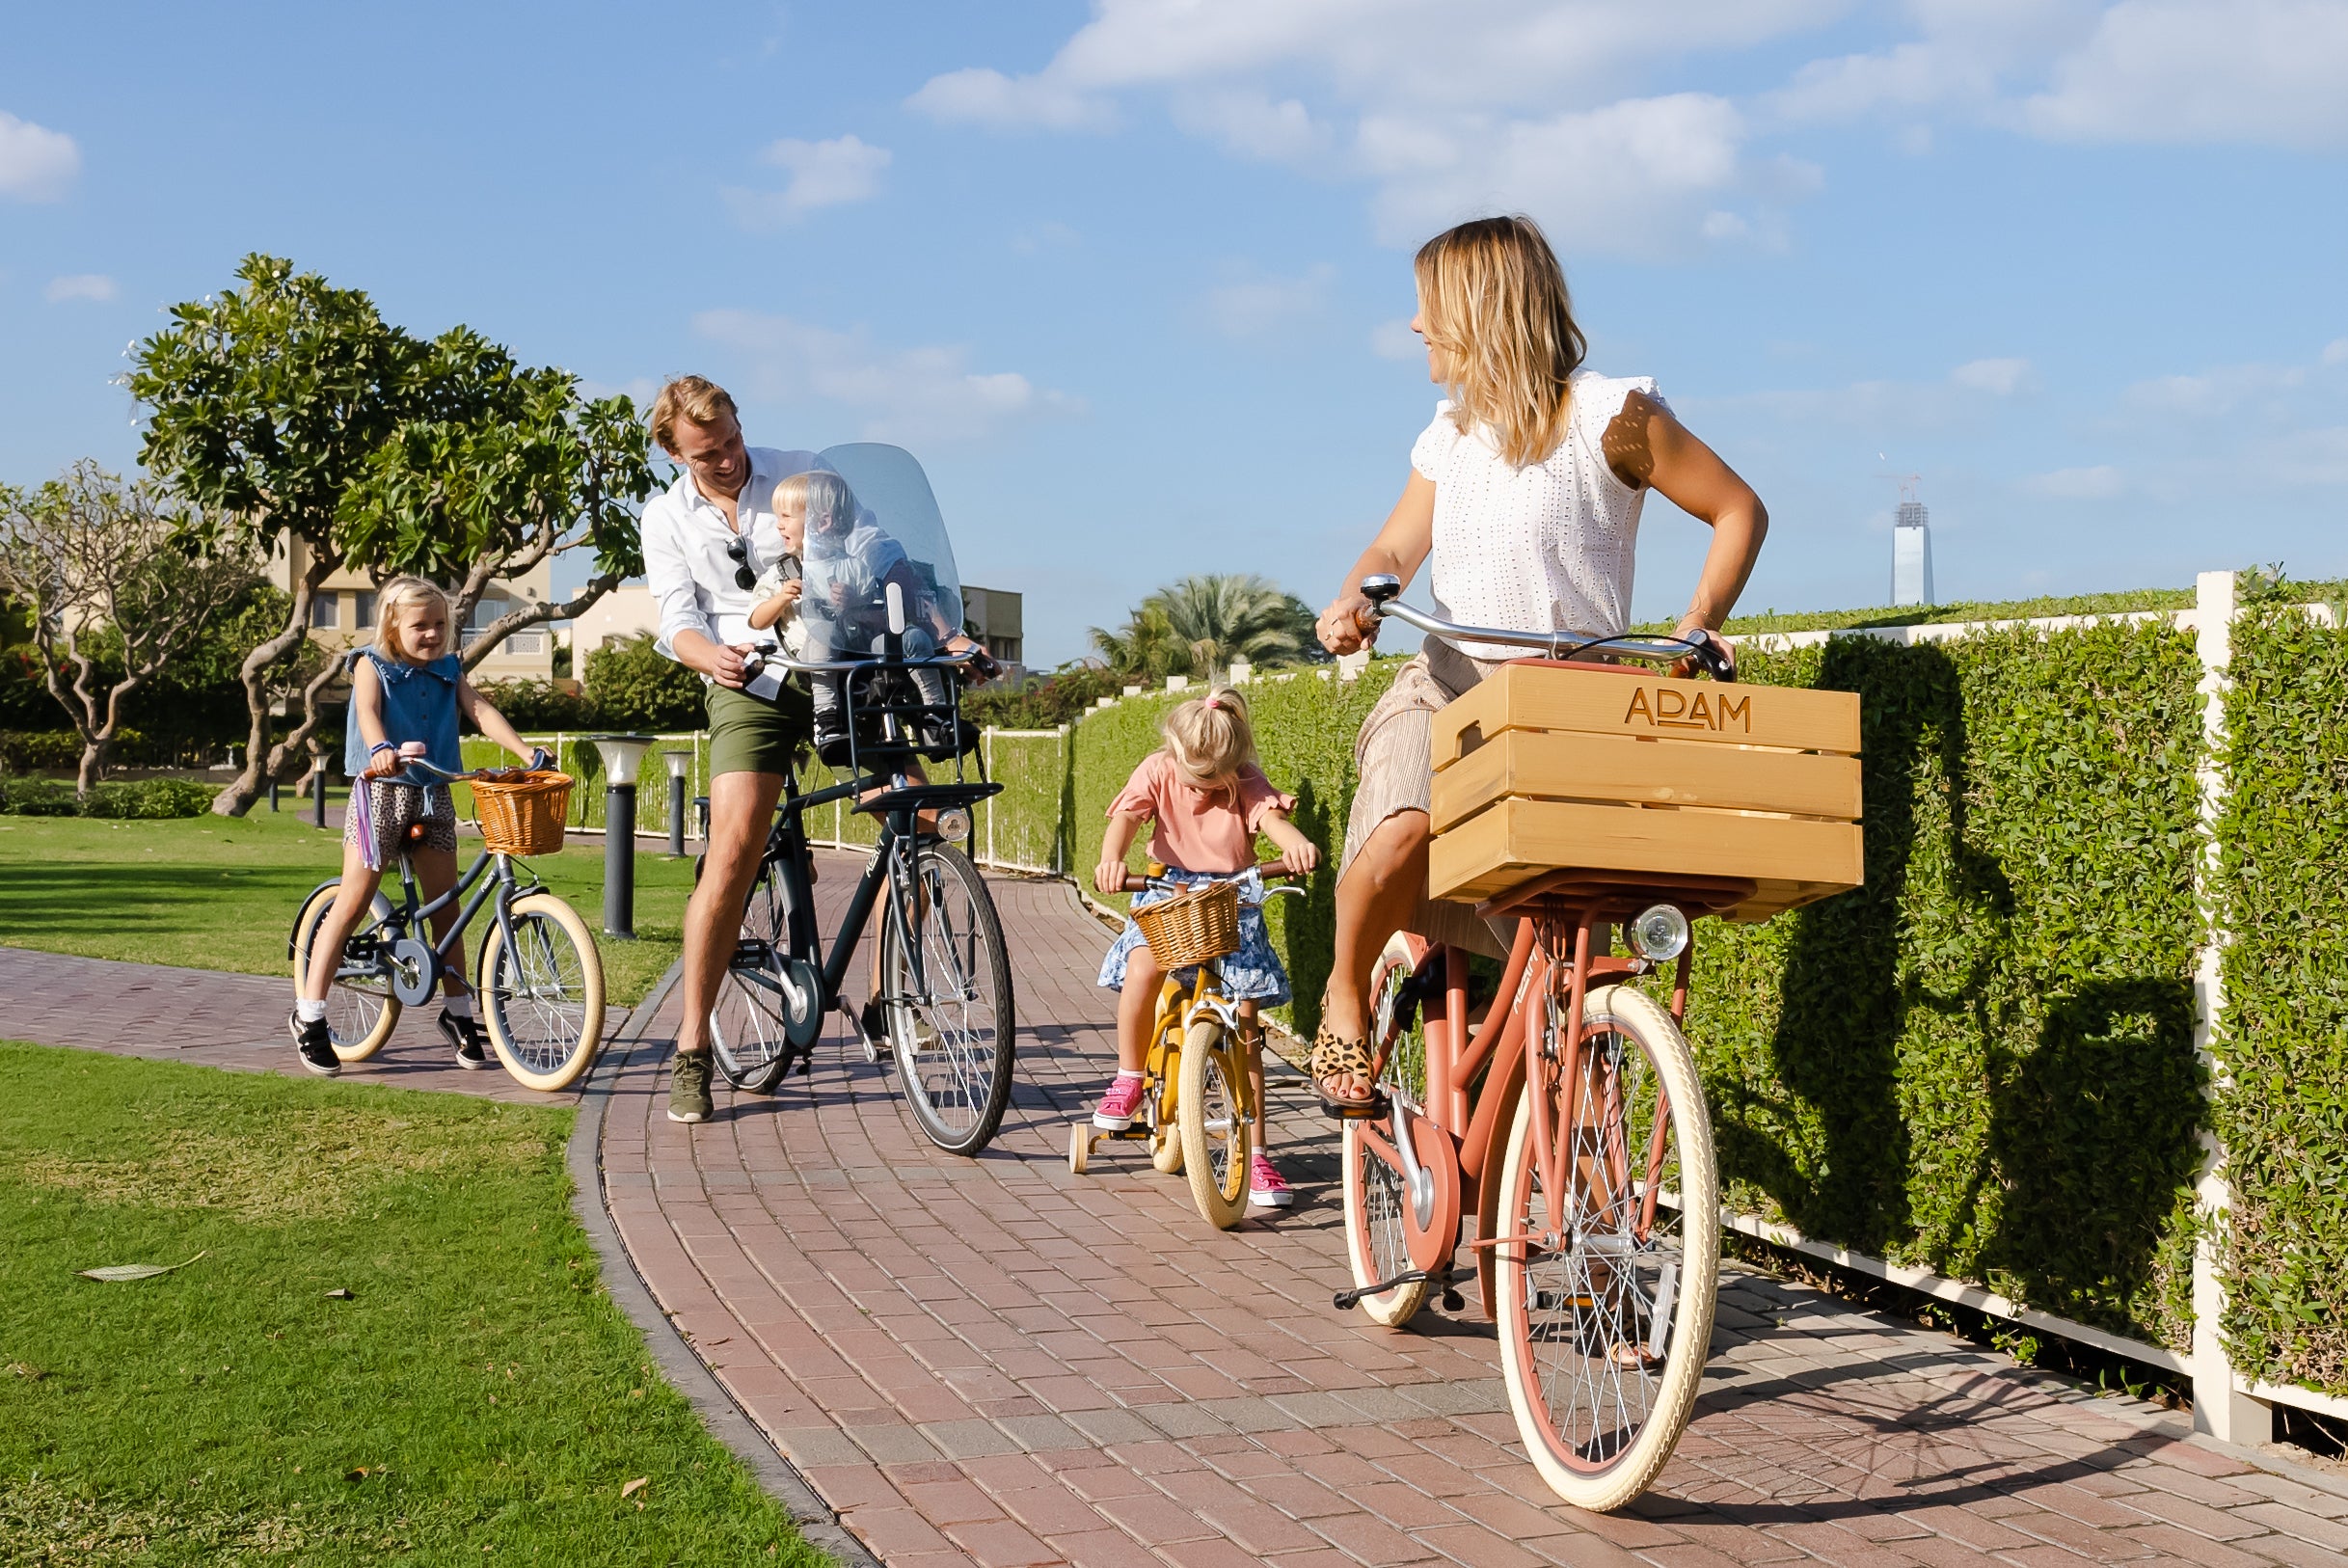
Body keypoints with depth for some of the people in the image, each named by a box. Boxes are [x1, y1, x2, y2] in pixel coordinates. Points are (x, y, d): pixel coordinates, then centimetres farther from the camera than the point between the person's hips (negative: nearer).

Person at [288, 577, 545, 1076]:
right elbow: (368, 711, -21)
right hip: (380, 791, -4)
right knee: (354, 901, -5)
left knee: (446, 905, 6)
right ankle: (308, 1016, 2)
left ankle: (458, 1012, 18)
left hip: (433, 795, 4)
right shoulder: (372, 666, -3)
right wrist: (381, 748, -43)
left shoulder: (448, 671, 10)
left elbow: (481, 711, -3)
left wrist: (528, 754, -19)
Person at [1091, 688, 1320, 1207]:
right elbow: (1126, 816, -21)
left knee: (1243, 1027, -5)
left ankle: (1257, 1156, 2)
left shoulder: (1247, 782, -9)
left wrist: (1296, 843, -53)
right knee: (1143, 966, -32)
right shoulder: (1157, 772, -6)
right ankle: (1128, 1080, -9)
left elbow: (1272, 816, -28)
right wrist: (1111, 859, -45)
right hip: (1167, 895, 0)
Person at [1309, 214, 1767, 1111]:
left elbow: (1739, 511, 2)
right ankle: (1347, 998, -3)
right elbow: (1396, 548, 15)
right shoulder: (1451, 433, 15)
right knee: (1400, 834, -30)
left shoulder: (1608, 414, -3)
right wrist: (1357, 599, -8)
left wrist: (1695, 628, -9)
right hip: (1449, 686, 3)